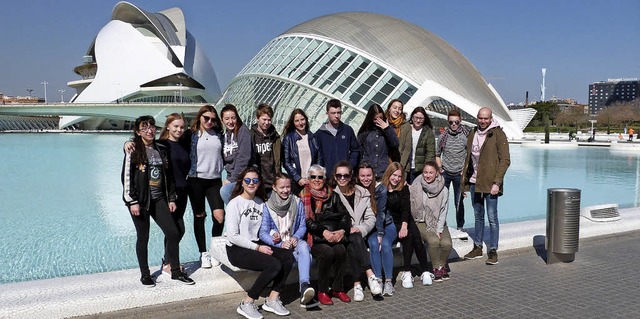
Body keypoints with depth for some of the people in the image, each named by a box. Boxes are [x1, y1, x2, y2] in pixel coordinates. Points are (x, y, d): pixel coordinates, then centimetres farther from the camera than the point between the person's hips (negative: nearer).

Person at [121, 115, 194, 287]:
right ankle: (145, 275, 19)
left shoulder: (162, 150, 11)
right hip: (140, 200, -5)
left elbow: (168, 176, 15)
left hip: (159, 199, 5)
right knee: (143, 237, 4)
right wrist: (132, 202, -13)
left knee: (173, 233, -1)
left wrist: (171, 198, 11)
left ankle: (176, 272, 11)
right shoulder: (134, 150, -5)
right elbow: (126, 177, -9)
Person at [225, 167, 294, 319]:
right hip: (237, 249, -6)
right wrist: (258, 248, -14)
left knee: (288, 256, -17)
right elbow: (233, 236, -13)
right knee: (274, 265, -27)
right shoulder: (235, 203, -8)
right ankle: (246, 304, -13)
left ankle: (272, 300, -9)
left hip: (257, 245, 7)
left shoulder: (260, 203, 12)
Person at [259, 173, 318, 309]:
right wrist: (280, 244, -22)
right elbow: (263, 233, -7)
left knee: (303, 246, -35)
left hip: (294, 241, 2)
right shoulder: (268, 206, -2)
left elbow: (303, 226, 7)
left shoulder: (297, 203, 7)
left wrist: (296, 237, -15)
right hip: (277, 245, -1)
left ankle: (304, 287, -50)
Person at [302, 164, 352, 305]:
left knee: (341, 250, -27)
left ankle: (337, 289, -10)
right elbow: (306, 221, -6)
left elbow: (345, 215, 9)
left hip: (334, 234, 3)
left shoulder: (332, 196, 17)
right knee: (327, 252, -31)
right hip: (314, 237, -3)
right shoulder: (304, 197, 6)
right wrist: (323, 232, -20)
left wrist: (342, 230, -11)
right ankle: (322, 291, -14)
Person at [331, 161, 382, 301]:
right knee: (356, 240, -35)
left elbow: (371, 218, 6)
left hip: (359, 233, 2)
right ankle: (370, 275, -39)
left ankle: (357, 284, -35)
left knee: (352, 247, -33)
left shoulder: (363, 193, 10)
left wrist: (360, 229, -12)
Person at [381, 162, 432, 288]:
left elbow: (406, 208, -6)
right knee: (408, 237, -29)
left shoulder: (404, 188, 4)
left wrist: (404, 226, -22)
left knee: (416, 238, -25)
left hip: (406, 221, 2)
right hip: (390, 224, -2)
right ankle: (406, 272, -26)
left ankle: (425, 271, -19)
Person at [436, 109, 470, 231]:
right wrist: (440, 168, 2)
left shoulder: (466, 136, -6)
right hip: (445, 173, 2)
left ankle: (460, 227, 19)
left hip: (459, 174, -2)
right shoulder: (443, 136, 2)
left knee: (458, 202, 4)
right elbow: (437, 154, 12)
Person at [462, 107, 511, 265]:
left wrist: (497, 182, -17)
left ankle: (493, 251, 8)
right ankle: (477, 247, 24)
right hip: (474, 182, 6)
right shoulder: (472, 134, 11)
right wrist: (464, 179, 13)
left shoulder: (498, 134, -8)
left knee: (492, 217, -1)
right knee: (478, 216, 15)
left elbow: (505, 160, -11)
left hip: (490, 183, -6)